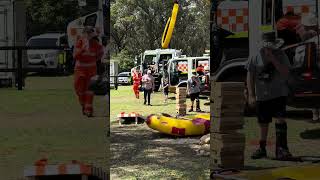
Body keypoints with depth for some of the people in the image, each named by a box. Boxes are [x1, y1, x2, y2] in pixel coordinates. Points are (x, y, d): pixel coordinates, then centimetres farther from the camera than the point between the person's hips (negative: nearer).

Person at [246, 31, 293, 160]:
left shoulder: (281, 55, -2)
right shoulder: (256, 57, -2)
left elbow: (285, 73, -12)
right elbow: (250, 76, 1)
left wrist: (273, 60, -20)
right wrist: (251, 95, -4)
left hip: (279, 94, -1)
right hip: (262, 95, 1)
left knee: (280, 119, -15)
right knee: (263, 123, 10)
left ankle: (281, 148, -13)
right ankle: (262, 148, 26)